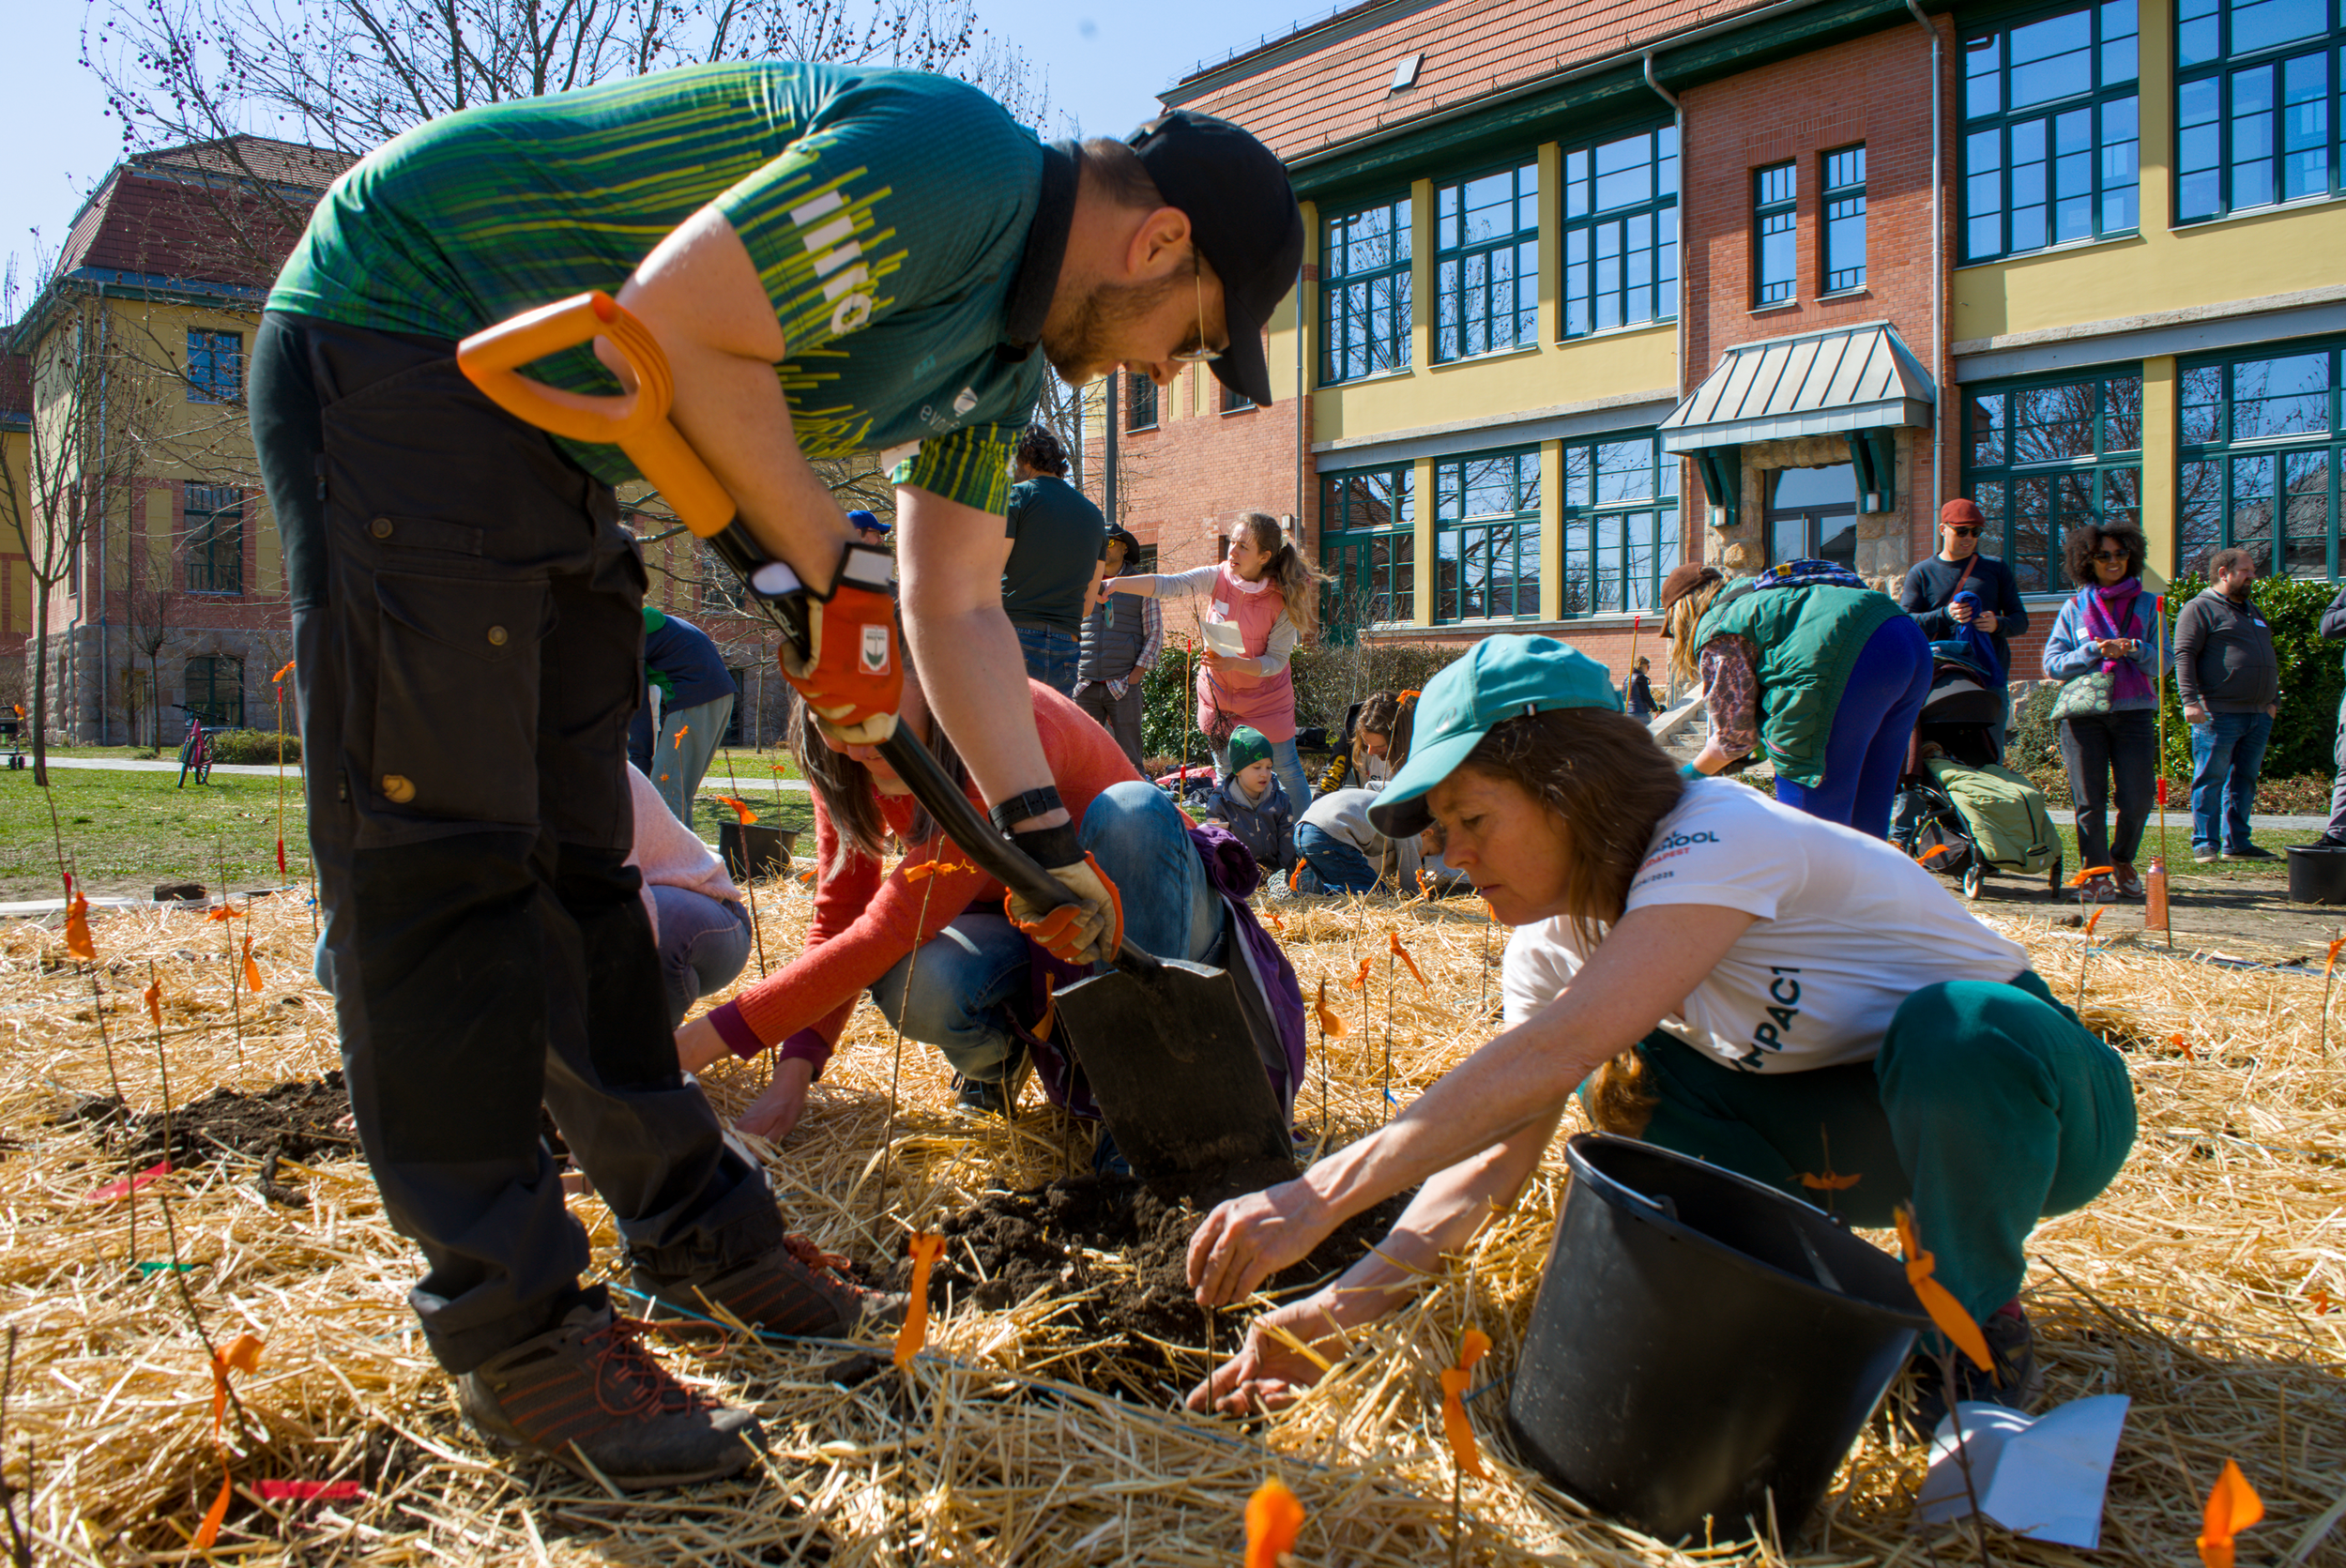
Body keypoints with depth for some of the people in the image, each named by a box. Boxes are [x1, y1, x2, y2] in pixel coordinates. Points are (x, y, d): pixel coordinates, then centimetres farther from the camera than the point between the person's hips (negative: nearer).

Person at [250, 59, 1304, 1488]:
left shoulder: (1009, 361, 10)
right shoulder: (965, 169, -21)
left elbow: (957, 609, 12)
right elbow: (672, 315, -26)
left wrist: (1043, 836, 8)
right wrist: (837, 575, -17)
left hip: (538, 431, 10)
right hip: (395, 336, -10)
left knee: (573, 854, 10)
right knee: (441, 841, -10)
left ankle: (695, 1226, 18)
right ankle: (516, 1331, -5)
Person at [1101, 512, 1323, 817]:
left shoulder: (1282, 600, -21)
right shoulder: (1218, 578, -13)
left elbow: (1276, 660, -18)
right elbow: (1167, 585, -25)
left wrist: (1235, 664, -35)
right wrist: (1116, 584, -40)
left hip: (1266, 699, -3)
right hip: (1218, 697, 3)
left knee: (1287, 771, 6)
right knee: (1225, 776, 10)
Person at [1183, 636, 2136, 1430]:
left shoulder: (1722, 841, -30)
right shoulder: (1558, 939, -5)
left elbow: (1554, 1053, -42)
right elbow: (1497, 1146, -13)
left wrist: (1321, 1196, -44)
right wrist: (1345, 1304, -27)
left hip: (2019, 1083, -6)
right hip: (1864, 1130, 6)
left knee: (1950, 1032, -38)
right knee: (1630, 1082, -15)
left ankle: (1983, 1325, -12)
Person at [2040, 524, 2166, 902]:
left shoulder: (2147, 605, 12)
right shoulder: (2075, 608, 9)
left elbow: (2162, 663, 7)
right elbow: (2052, 664, 2)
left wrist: (2136, 650, -12)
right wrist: (2095, 651, -11)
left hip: (2134, 712, 1)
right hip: (2084, 712, -1)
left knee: (2137, 800, -4)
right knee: (2089, 800, -1)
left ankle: (2123, 860, 22)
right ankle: (2095, 871, 12)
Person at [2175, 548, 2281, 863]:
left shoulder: (2252, 611, 24)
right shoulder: (2200, 608, -3)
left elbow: (2269, 659, 31)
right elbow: (2184, 656, -12)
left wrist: (2273, 699, 22)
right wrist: (2190, 699, -22)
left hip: (2258, 715, 8)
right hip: (2219, 714, -8)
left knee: (2244, 781, 9)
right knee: (2211, 780, -5)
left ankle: (2237, 843, 15)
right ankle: (2205, 844, -1)